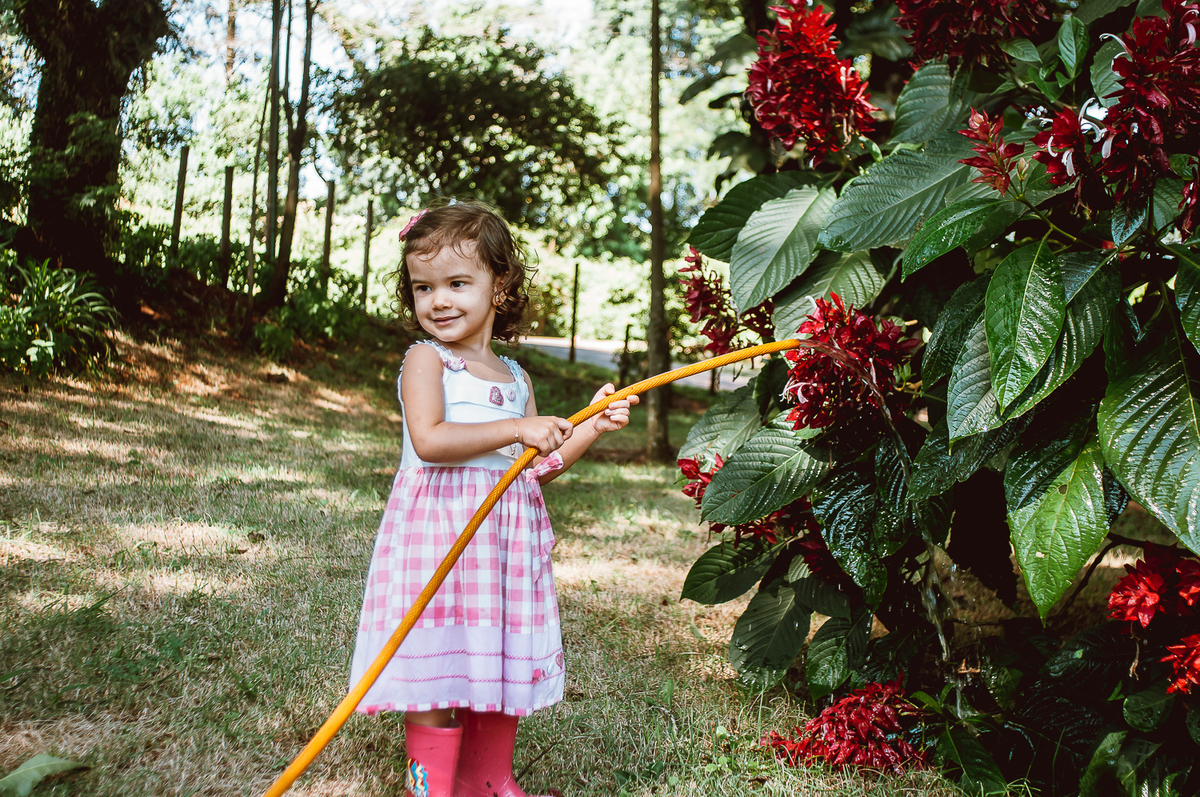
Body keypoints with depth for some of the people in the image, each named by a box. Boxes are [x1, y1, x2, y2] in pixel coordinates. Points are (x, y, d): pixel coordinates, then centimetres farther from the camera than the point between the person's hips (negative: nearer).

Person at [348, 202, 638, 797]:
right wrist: (516, 429, -21)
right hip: (440, 530, -6)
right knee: (438, 668, -6)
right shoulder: (426, 359, -4)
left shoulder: (515, 378, 14)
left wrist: (592, 427, 8)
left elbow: (536, 469, 19)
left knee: (508, 663, 13)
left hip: (509, 534, 6)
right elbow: (429, 440, -21)